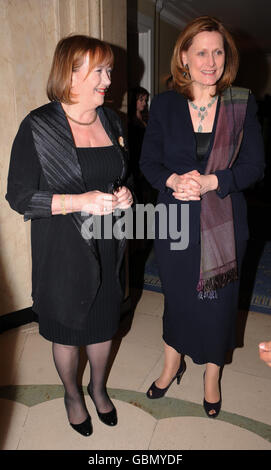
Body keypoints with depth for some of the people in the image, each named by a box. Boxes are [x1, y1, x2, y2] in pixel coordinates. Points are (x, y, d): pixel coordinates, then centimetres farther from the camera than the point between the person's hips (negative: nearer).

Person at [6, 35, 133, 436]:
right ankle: (72, 394, 45)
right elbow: (19, 196, -13)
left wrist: (124, 193, -7)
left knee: (104, 323, 20)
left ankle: (99, 387, 48)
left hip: (107, 248, 5)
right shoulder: (39, 126, -12)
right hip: (63, 251, -4)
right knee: (67, 331, 15)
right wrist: (81, 201, -24)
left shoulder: (111, 121, 5)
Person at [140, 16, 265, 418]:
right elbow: (149, 162, 1)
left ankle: (212, 374, 39)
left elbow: (255, 166, -5)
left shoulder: (243, 103, -2)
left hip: (224, 224, 0)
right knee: (177, 296, 16)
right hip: (175, 221, 1)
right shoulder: (164, 105, 0)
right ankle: (172, 365, 43)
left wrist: (211, 182, -21)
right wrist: (173, 181, -20)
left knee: (218, 300, 11)